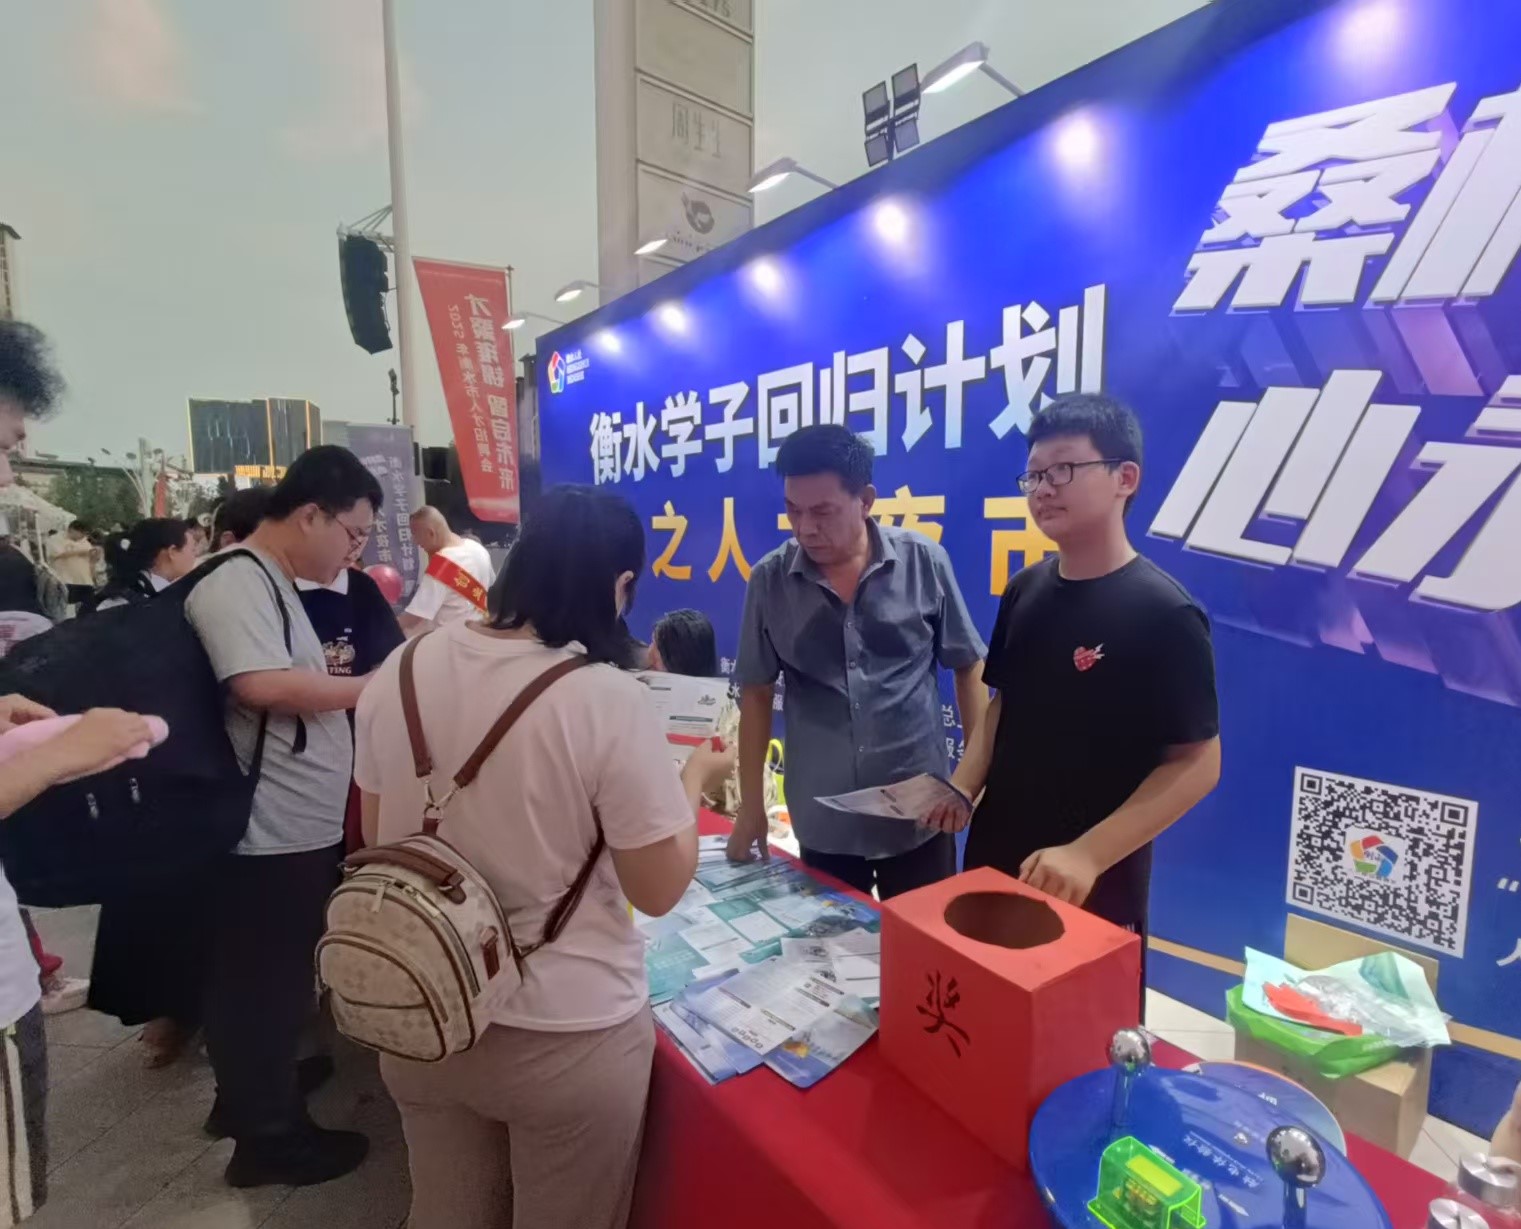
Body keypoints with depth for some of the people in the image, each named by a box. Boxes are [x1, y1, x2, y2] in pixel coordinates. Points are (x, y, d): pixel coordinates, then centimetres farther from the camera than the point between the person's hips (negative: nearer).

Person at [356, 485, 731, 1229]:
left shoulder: (399, 671, -9)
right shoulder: (607, 700, -25)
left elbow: (376, 836, 6)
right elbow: (659, 888, -15)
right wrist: (693, 781, -1)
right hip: (566, 1038, -4)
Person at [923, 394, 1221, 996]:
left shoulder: (1163, 613, -17)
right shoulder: (1026, 589, 1)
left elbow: (1198, 763, -15)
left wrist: (1089, 855, -23)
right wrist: (962, 786, -5)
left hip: (1095, 887, -5)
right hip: (994, 863, 5)